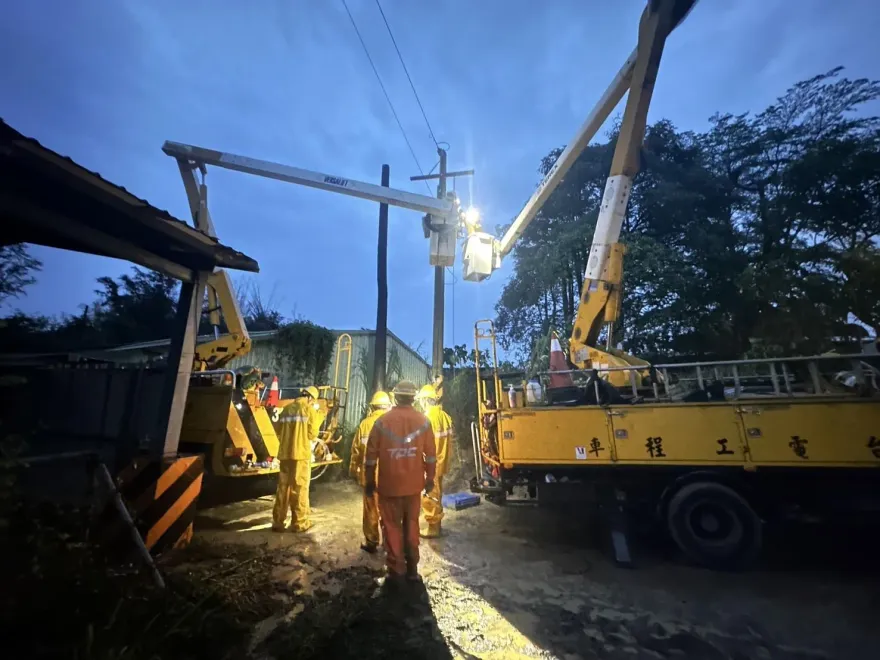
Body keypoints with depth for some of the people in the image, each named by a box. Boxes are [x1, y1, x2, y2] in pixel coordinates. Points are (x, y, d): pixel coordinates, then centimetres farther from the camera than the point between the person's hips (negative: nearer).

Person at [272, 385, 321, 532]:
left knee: (283, 487, 14)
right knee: (300, 488, 4)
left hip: (285, 453, 5)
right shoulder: (310, 410, -5)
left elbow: (280, 430, 14)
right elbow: (313, 433, -6)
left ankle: (278, 522, 19)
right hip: (301, 453, -5)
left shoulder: (287, 408, 11)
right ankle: (299, 522, 11)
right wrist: (317, 420, 11)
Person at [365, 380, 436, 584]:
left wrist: (370, 481, 6)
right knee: (411, 524, 17)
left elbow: (372, 455, -5)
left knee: (392, 526, 12)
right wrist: (430, 478, 10)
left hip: (389, 484, -2)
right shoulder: (423, 421, -6)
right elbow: (430, 454, -2)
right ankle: (412, 568, 27)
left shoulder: (382, 421, -9)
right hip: (413, 484, 2)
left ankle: (396, 570, 20)